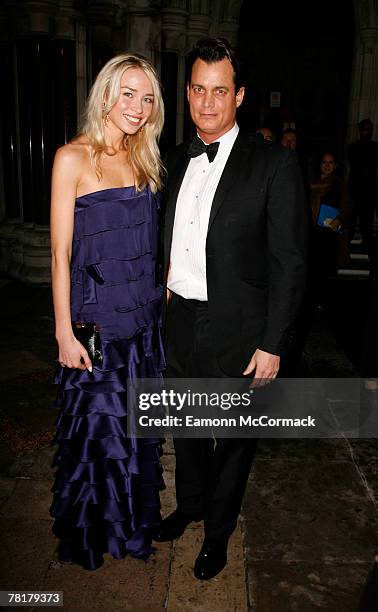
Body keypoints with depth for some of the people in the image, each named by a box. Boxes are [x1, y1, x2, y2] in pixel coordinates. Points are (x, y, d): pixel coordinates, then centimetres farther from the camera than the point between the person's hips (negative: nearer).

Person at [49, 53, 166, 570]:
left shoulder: (144, 160, 9)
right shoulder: (74, 158, -9)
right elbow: (61, 253, -11)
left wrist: (161, 297, 9)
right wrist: (65, 332, -13)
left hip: (144, 316, 6)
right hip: (95, 318, -6)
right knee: (95, 426, 9)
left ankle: (132, 521, 42)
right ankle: (86, 533, 35)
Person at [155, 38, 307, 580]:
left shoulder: (274, 164, -11)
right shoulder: (177, 161, 7)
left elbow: (289, 263, -13)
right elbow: (167, 243, 11)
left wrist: (271, 345, -15)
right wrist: (162, 306, 6)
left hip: (238, 333, -5)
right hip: (181, 326, 5)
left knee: (234, 440, 15)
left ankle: (218, 530, 40)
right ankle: (190, 504, 50)